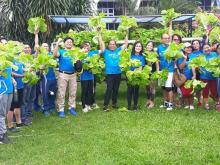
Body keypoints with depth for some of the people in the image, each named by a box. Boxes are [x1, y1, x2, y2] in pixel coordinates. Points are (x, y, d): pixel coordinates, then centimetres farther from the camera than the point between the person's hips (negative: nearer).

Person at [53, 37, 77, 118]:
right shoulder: (61, 51, 3)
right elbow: (55, 54, -18)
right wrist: (58, 43, -18)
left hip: (73, 74, 4)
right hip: (63, 74, -4)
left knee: (73, 92, 9)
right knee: (61, 93, -3)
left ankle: (72, 107, 21)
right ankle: (61, 110, 3)